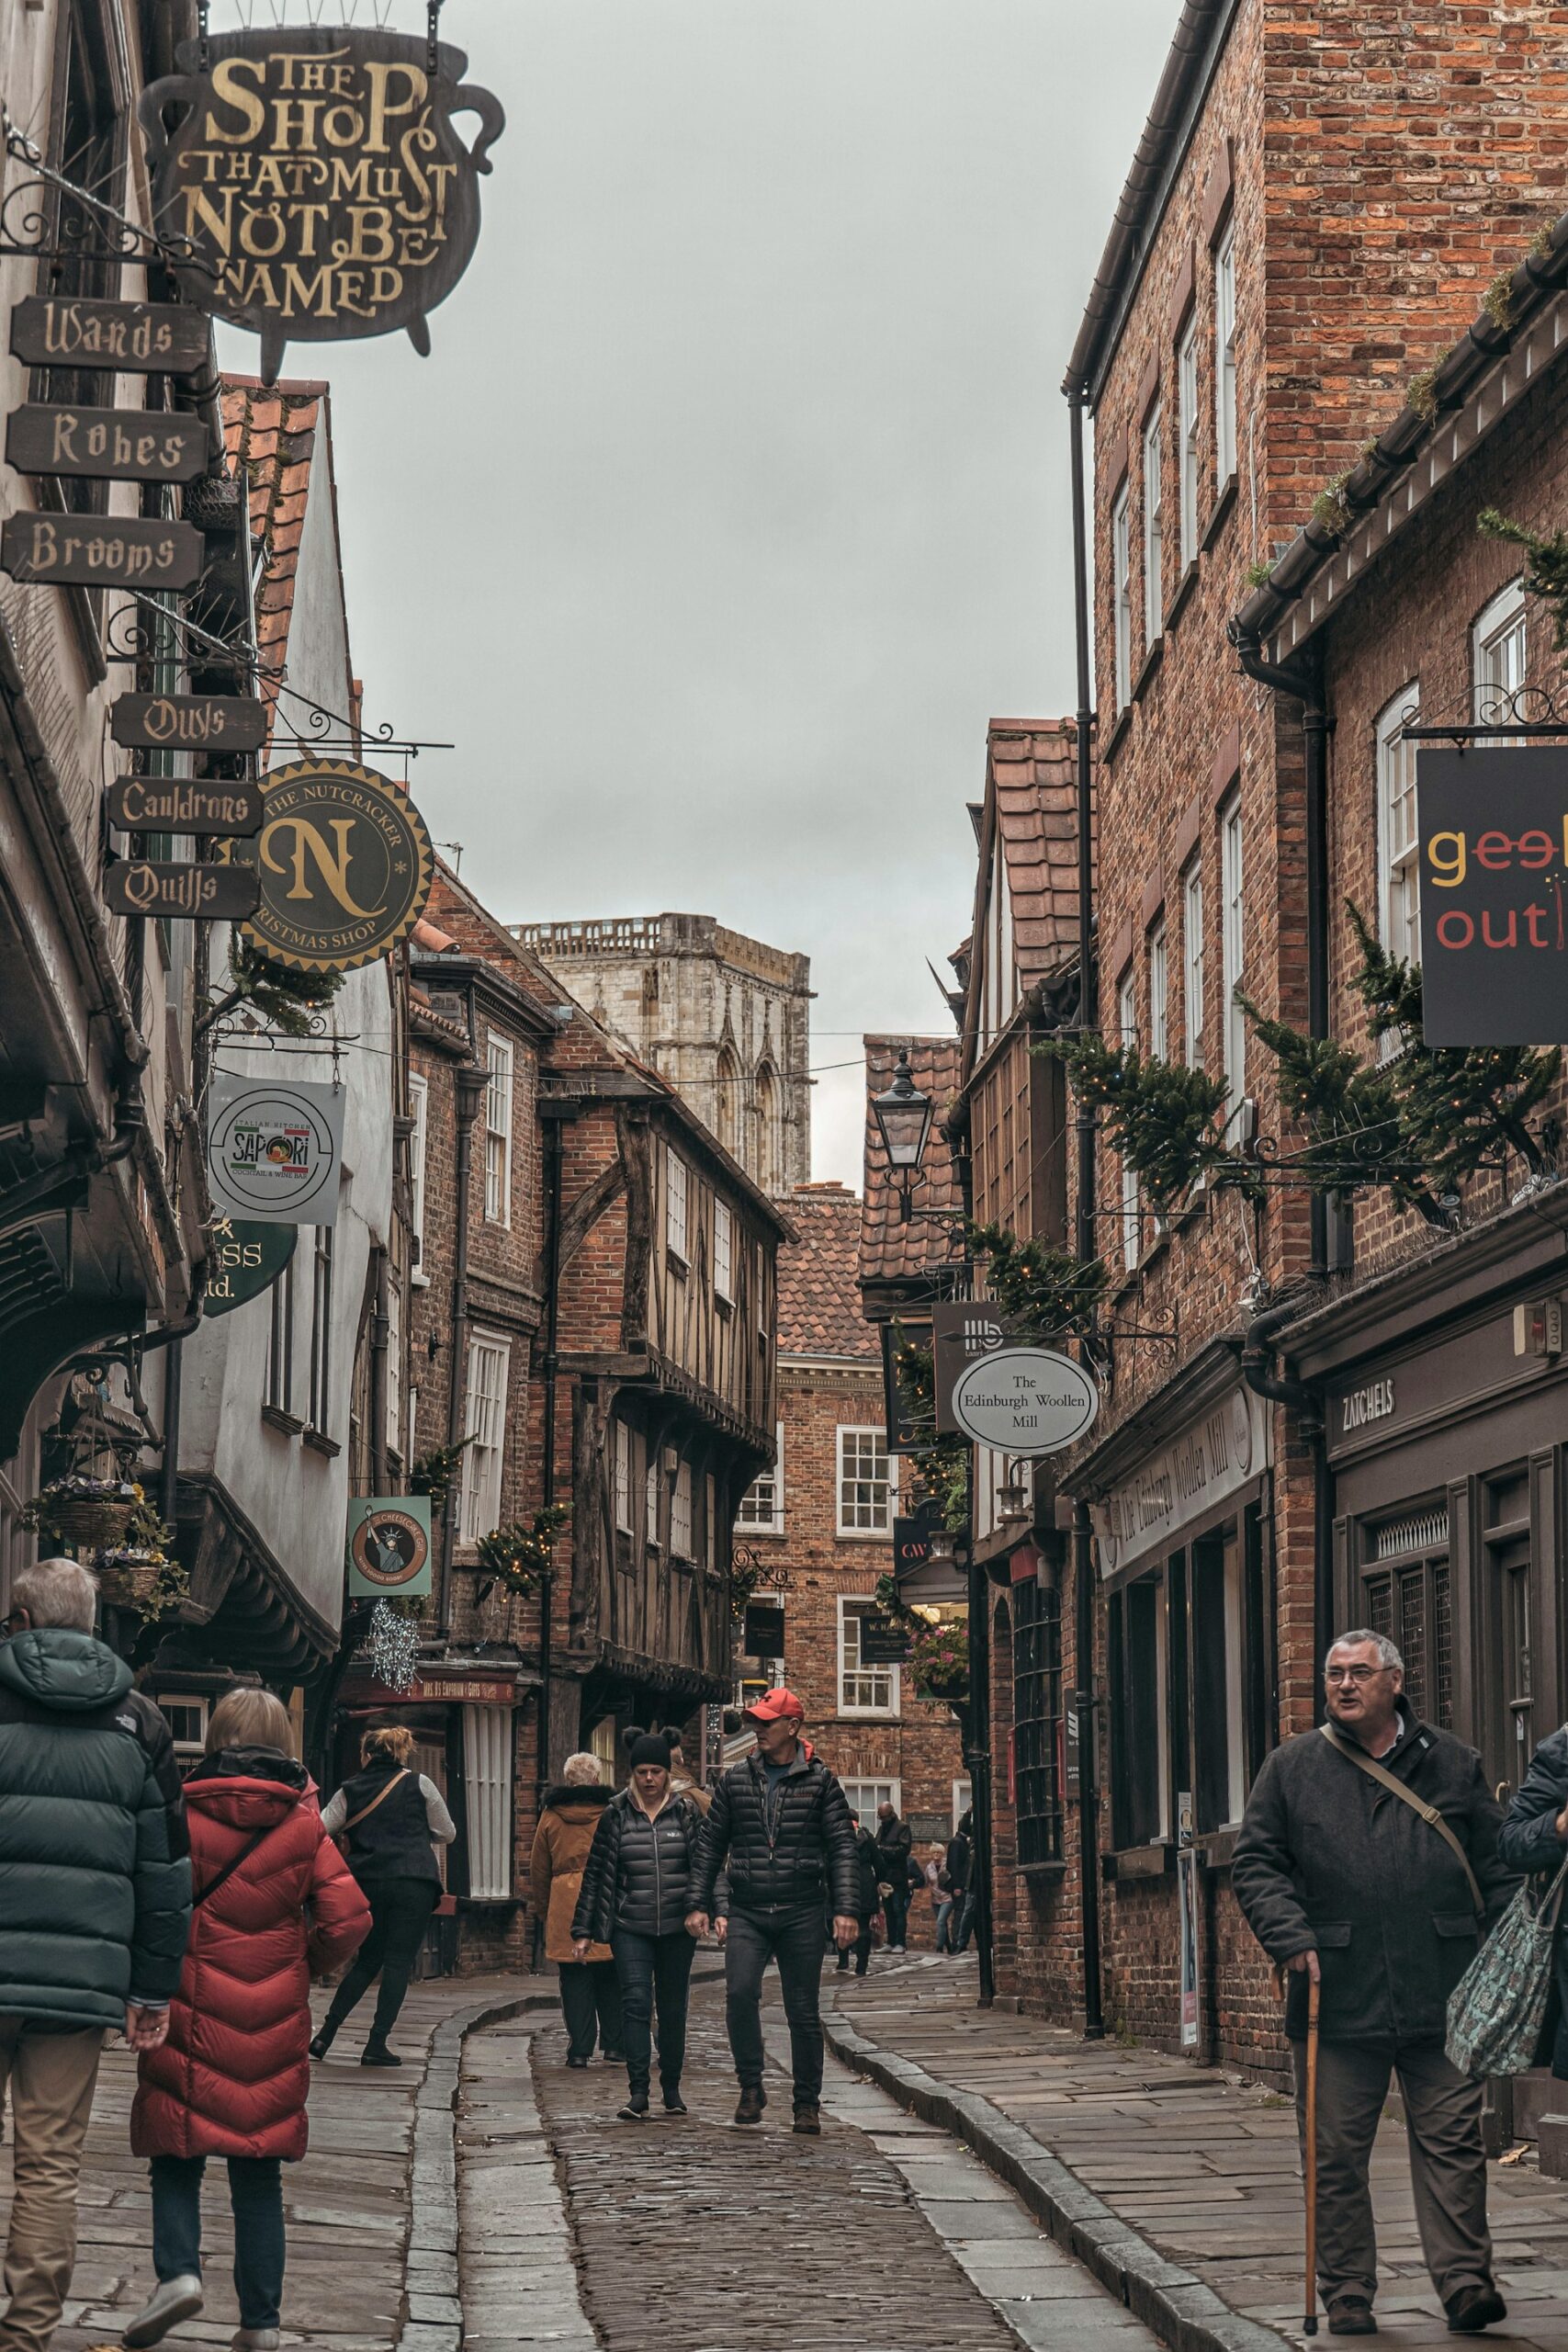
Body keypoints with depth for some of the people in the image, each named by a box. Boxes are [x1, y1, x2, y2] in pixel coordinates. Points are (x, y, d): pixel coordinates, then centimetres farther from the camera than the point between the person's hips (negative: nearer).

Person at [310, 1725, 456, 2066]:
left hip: (367, 1883, 3)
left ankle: (326, 2033, 11)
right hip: (414, 1883, -3)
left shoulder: (350, 1791, 6)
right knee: (398, 1962, 0)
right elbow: (447, 1833, 10)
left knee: (367, 1961, 17)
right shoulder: (419, 1785, 3)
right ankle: (376, 2044, -4)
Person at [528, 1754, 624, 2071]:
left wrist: (544, 1909, 21)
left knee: (574, 1978, 3)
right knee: (610, 1976, 10)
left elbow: (538, 1869, 12)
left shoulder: (551, 1816, 7)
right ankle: (614, 2042, 13)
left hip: (565, 1902, 1)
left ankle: (579, 2048, -1)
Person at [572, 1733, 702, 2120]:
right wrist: (583, 1931, 4)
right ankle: (637, 2092, -16)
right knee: (636, 2003, -13)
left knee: (673, 2009, 8)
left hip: (677, 1929, 1)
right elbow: (595, 1873, 6)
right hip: (630, 1929, -1)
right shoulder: (616, 1813, 3)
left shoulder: (686, 1812, 4)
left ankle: (672, 2089, 21)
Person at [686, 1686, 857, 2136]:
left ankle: (807, 2103, 16)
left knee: (803, 2011, 3)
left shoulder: (819, 1780, 2)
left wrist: (845, 1909, -9)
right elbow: (711, 1844, 13)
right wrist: (700, 1904, 8)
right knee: (740, 1992, -19)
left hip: (802, 1913, -1)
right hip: (746, 1913, 1)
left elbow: (842, 1847, 0)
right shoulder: (736, 1779, 8)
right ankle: (751, 2086, -3)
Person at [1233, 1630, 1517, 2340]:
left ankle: (1464, 2283, 2)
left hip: (1442, 1997, 0)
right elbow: (1254, 1863, 7)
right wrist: (1291, 1939, -7)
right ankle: (1347, 2294, 13)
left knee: (1452, 2144, -2)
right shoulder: (1291, 1768, 9)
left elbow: (1497, 1866, 12)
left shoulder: (1452, 1763, 10)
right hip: (1338, 1997, 0)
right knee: (1336, 2154, 4)